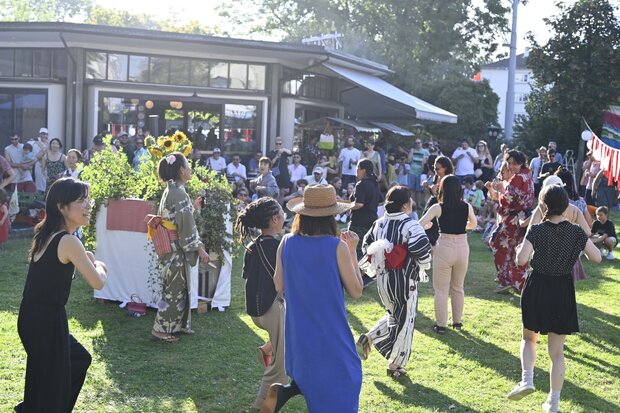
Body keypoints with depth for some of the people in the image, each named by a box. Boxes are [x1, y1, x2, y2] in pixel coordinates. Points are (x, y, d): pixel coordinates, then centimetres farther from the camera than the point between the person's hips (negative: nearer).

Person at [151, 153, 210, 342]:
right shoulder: (179, 193, -19)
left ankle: (177, 324, 26)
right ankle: (160, 329, 6)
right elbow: (187, 225, -21)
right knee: (174, 288, -1)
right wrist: (200, 248, -16)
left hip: (170, 247, 9)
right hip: (177, 249, -9)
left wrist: (192, 206, 20)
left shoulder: (169, 191, 10)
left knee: (178, 287, 17)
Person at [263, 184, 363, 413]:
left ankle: (283, 392, -1)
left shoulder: (287, 243, -5)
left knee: (308, 380, 25)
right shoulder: (337, 246, -16)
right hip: (331, 335, -4)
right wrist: (352, 251, -1)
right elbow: (356, 291, -8)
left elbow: (279, 287, 6)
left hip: (298, 335, 4)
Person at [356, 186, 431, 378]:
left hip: (382, 279, 7)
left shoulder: (379, 223, 4)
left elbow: (366, 245, 13)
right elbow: (421, 248, -29)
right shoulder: (409, 225, -17)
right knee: (404, 321, 9)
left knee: (392, 315, 27)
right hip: (404, 281, -7)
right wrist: (424, 265, -9)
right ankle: (396, 365, 17)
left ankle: (368, 338, 10)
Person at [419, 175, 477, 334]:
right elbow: (474, 224, 18)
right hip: (462, 249, 3)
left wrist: (429, 225, 10)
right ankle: (457, 321, 28)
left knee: (441, 289, 8)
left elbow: (419, 225, -11)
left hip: (444, 249, -3)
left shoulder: (438, 208, -10)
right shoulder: (467, 207, -1)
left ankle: (441, 325, 9)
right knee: (458, 288, 20)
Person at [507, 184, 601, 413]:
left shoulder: (536, 230, -12)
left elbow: (521, 260, -21)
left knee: (529, 338, 20)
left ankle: (527, 379, -4)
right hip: (563, 292, 2)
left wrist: (519, 249, 0)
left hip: (538, 289, -2)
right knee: (557, 351, 11)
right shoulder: (576, 232, -5)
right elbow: (596, 258, -3)